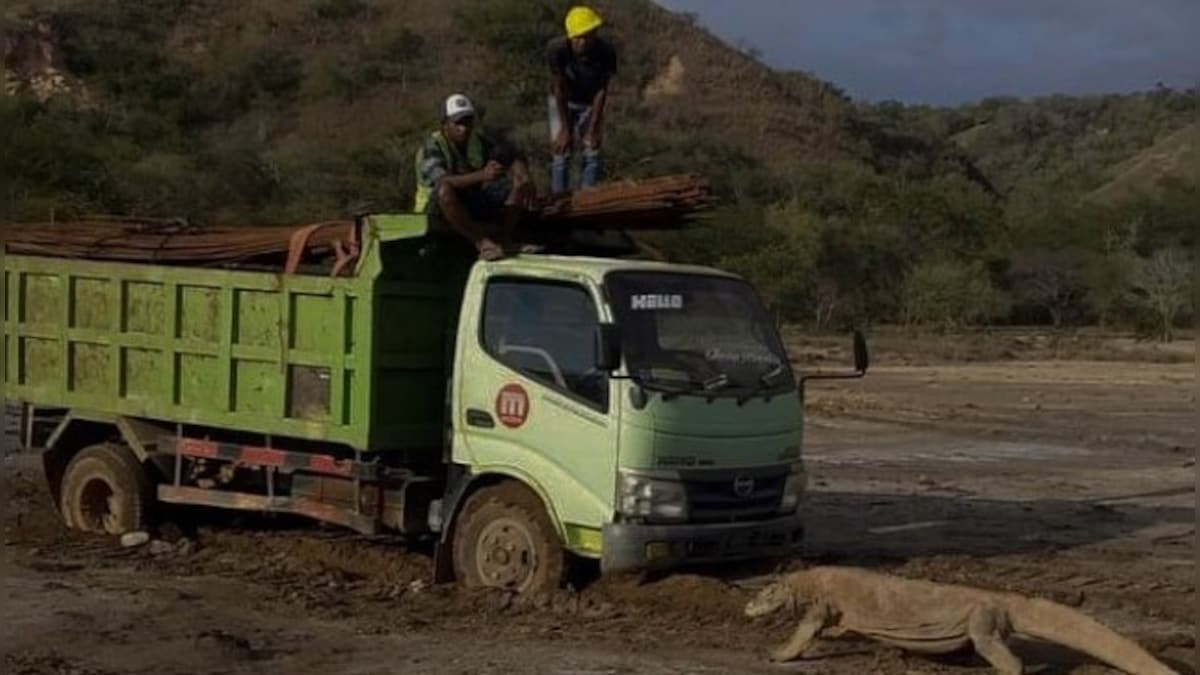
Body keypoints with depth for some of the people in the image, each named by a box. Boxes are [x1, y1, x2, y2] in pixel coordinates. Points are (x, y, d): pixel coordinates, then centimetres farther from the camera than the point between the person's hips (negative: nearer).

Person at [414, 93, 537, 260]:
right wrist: (482, 175, -50)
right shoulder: (432, 147, -18)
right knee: (445, 190, -40)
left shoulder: (478, 140, 1)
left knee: (518, 183, -9)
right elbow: (441, 181, -36)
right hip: (438, 210, -6)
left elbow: (513, 157, 0)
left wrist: (524, 179, -24)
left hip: (473, 204, 6)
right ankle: (481, 242, -37)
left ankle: (505, 238, -21)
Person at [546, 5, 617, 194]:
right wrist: (565, 129, -22)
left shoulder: (606, 52, -31)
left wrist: (593, 128, -21)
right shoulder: (557, 49, -34)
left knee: (593, 153, -5)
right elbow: (559, 89, -25)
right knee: (562, 154, -6)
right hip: (563, 102, -1)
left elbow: (602, 91, -21)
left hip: (591, 103, 1)